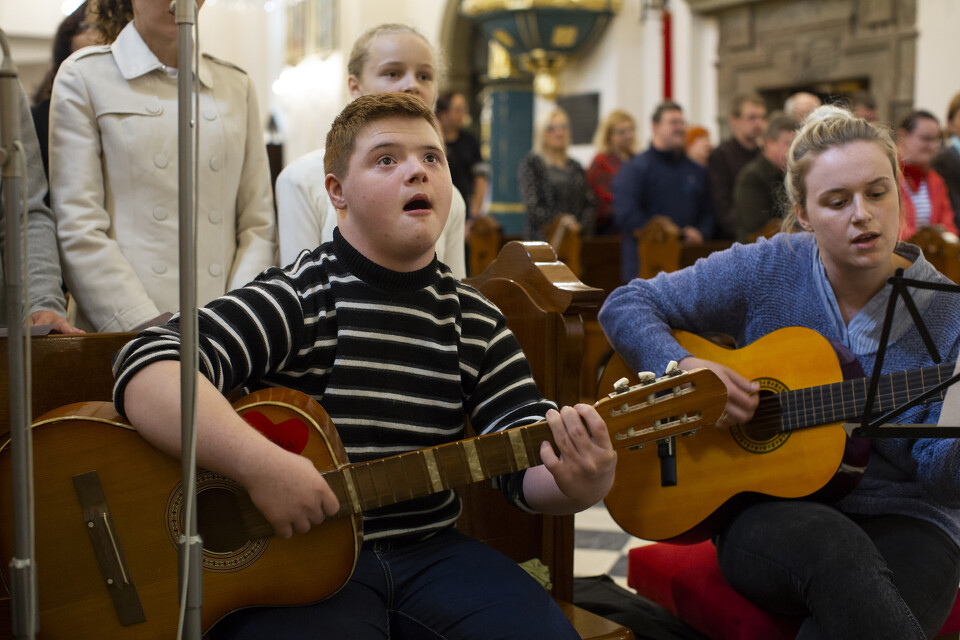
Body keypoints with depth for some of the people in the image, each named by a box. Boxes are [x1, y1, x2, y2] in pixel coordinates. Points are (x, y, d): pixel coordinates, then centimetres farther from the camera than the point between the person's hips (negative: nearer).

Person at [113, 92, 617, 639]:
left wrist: (580, 484, -18)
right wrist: (263, 465, -31)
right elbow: (147, 371, -20)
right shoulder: (299, 300, -8)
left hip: (430, 552, 4)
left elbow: (527, 466, 5)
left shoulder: (477, 323, 9)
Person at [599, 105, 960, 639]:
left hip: (902, 521, -1)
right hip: (769, 509, 1)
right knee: (830, 545, -37)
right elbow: (625, 305, 2)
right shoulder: (766, 270, -1)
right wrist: (683, 368, -15)